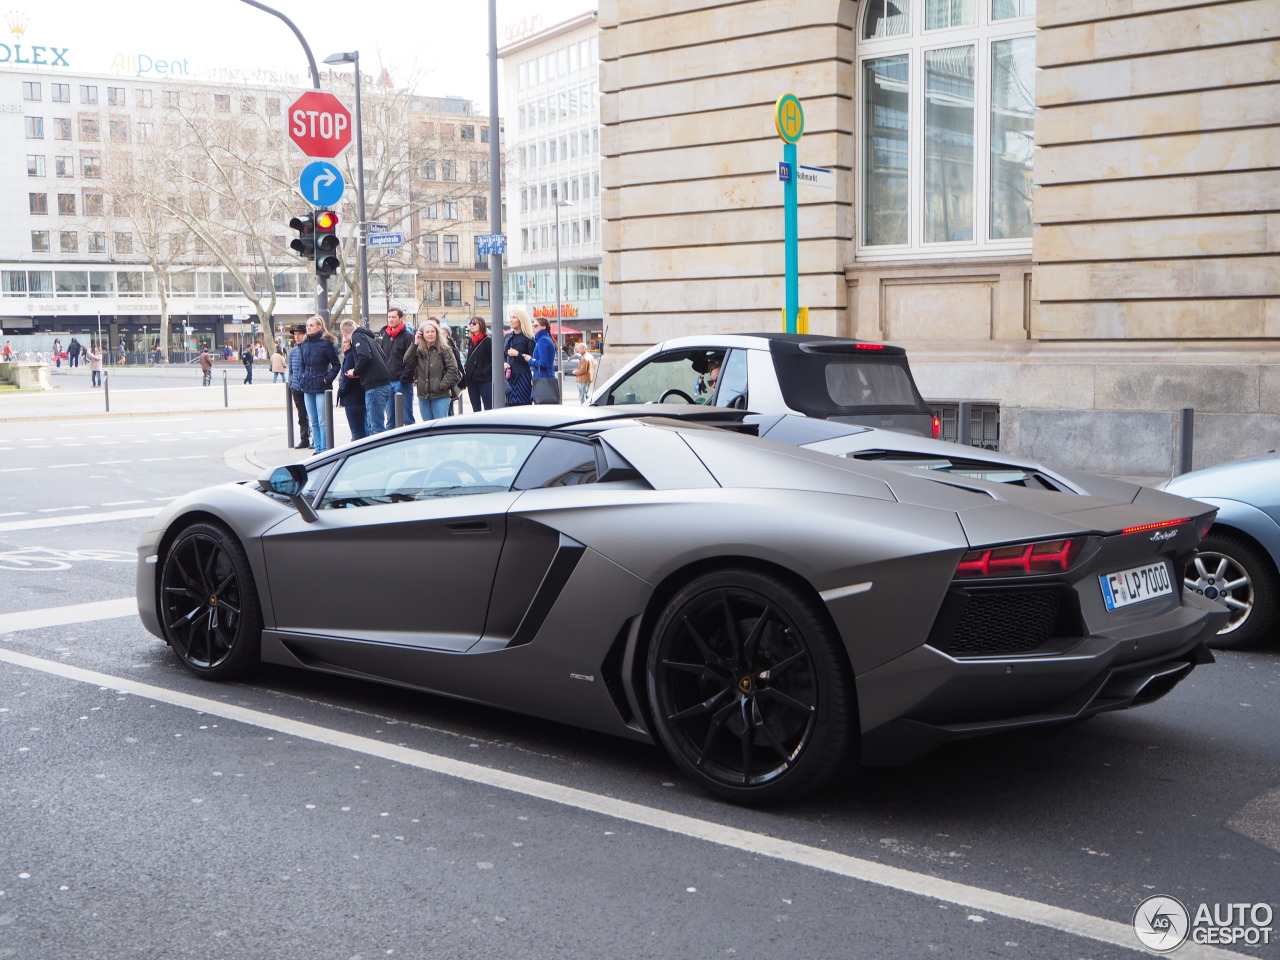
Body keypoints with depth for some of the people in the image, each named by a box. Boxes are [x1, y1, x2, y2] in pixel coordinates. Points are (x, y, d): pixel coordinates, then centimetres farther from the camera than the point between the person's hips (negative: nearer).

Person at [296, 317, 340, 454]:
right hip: (307, 388, 7)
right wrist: (301, 378, 9)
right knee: (313, 422, 10)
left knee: (322, 422, -6)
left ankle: (324, 450, 0)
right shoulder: (304, 345, 12)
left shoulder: (325, 343, -7)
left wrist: (328, 379, -12)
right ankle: (318, 449, 16)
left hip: (321, 387, -7)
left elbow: (336, 364, -5)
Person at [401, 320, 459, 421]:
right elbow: (407, 361, -7)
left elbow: (453, 370, -6)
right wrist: (415, 344, -9)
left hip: (441, 396, -4)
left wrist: (442, 385, -11)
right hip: (423, 395, 4)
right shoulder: (418, 350, 8)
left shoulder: (444, 349, -3)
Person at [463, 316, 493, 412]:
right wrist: (465, 371, 8)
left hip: (485, 381, -7)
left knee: (488, 408, -5)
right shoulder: (472, 341, 14)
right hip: (471, 381, 7)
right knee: (476, 409, 10)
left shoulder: (488, 341, -7)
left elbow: (495, 360, -12)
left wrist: (485, 372, -17)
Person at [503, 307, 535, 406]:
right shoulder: (507, 337, 15)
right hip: (509, 376, 6)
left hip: (523, 377, -6)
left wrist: (518, 354, -11)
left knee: (523, 406, -8)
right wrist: (504, 363, 3)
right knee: (510, 405, 1)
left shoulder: (528, 338, -5)